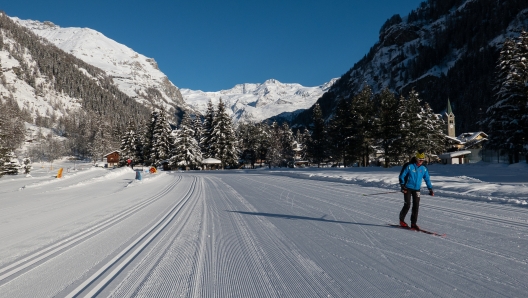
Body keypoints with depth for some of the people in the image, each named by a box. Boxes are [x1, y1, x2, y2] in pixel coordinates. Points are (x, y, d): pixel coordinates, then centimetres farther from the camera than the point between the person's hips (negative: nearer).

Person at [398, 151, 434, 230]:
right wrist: (402, 186, -14)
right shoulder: (409, 166, -10)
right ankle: (401, 220, 12)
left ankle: (413, 223, 7)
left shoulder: (424, 168, 5)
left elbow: (427, 179, 15)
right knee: (407, 205, -7)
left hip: (417, 189, 4)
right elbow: (401, 176, -7)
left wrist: (430, 189, 10)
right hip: (408, 188, -4)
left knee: (416, 206, 0)